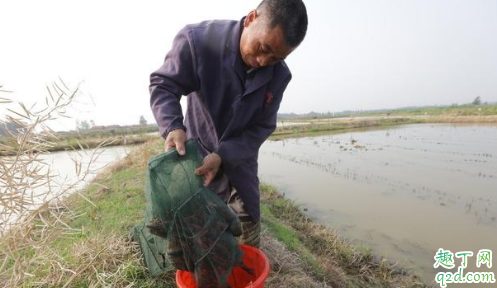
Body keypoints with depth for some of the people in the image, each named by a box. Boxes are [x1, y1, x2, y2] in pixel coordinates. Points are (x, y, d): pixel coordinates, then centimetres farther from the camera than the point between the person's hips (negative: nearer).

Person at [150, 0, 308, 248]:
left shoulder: (278, 75, -14)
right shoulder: (197, 40, -24)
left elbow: (261, 127, -12)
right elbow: (163, 85, -15)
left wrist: (223, 156, -25)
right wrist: (173, 126, -34)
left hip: (241, 158, 4)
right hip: (199, 155, -3)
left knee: (249, 224, 17)